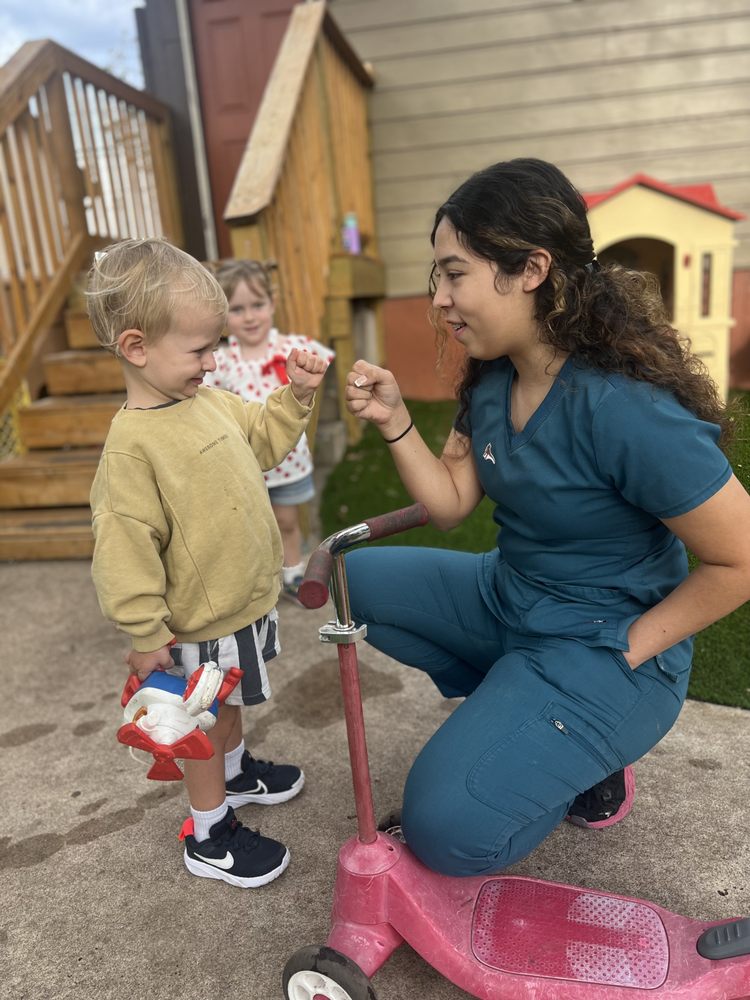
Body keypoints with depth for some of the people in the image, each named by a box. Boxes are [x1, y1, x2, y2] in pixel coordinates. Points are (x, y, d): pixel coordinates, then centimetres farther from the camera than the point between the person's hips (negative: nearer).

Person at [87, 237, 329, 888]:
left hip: (247, 598, 7)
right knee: (206, 722, 13)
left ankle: (235, 772, 55)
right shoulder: (133, 443, -28)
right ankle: (209, 834, 36)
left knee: (229, 704, 30)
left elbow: (262, 441, 16)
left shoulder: (210, 401, -2)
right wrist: (148, 636, -21)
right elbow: (125, 548, -26)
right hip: (201, 625, -7)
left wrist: (295, 394, 4)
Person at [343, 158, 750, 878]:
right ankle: (514, 709, 11)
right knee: (355, 579, 7)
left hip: (602, 647, -8)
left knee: (448, 828, -17)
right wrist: (393, 421, -12)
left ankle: (589, 761, 12)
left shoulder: (624, 408, -28)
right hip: (507, 597, 8)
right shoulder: (492, 380, -2)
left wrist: (623, 652, -15)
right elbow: (450, 503, 1)